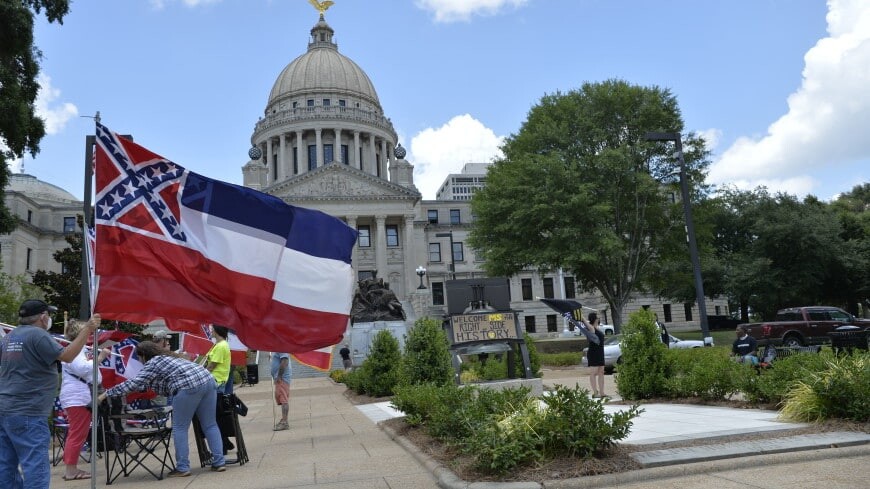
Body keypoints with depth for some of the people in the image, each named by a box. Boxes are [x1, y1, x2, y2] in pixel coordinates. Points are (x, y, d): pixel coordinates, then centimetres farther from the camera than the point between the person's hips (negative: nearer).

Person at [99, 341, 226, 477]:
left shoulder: (152, 363, 8)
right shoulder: (168, 357, 33)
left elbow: (133, 383, 2)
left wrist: (105, 394, 9)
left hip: (189, 387, -8)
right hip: (208, 380, 8)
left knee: (180, 428, 6)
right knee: (210, 425, 13)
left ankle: (182, 468, 7)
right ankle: (219, 462, 13)